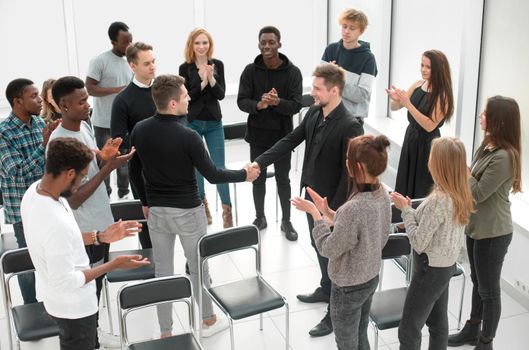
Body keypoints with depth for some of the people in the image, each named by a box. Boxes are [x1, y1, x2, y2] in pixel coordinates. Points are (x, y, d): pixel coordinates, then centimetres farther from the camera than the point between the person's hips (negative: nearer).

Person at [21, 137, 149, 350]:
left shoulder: (35, 190, -11)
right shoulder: (56, 223, -39)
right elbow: (65, 282, -30)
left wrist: (101, 236, 0)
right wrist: (114, 265, -23)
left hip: (54, 297, 8)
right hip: (73, 306, -8)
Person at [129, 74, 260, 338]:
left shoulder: (139, 130, -6)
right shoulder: (187, 136, -22)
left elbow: (134, 173, 5)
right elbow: (212, 175, -15)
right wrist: (244, 174, 1)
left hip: (156, 211, 4)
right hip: (188, 212, -4)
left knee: (162, 272, 13)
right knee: (198, 267, 16)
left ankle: (165, 332, 23)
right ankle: (208, 320, 34)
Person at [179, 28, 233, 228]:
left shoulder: (217, 65, -1)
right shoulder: (185, 68, -5)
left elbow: (221, 94, -5)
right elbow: (185, 97, -9)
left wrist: (211, 79, -21)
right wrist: (203, 82, -20)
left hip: (214, 122, 0)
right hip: (192, 123, 0)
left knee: (219, 166, -1)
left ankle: (227, 210, 3)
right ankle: (202, 204, 27)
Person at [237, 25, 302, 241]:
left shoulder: (293, 72, -8)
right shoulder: (250, 71, -4)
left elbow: (296, 105, -13)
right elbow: (241, 101, -7)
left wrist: (278, 102, -33)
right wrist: (258, 105, -28)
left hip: (282, 135, -1)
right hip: (257, 135, 2)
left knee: (283, 179, 10)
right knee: (258, 178, 14)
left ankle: (286, 221, 25)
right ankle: (260, 217, 31)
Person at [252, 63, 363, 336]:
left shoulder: (349, 126, -25)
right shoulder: (314, 113, -1)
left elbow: (349, 173, -23)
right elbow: (291, 140, 7)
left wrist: (334, 211, -22)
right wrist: (260, 162, -2)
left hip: (331, 202, -8)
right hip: (311, 194, 8)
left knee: (332, 255, 6)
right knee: (319, 247, 25)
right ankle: (326, 290, 47)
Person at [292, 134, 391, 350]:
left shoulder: (353, 208, -35)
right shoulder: (382, 194, -8)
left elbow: (329, 249, -22)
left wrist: (315, 214, -13)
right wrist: (327, 212, 0)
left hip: (349, 287, -7)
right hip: (371, 278, 8)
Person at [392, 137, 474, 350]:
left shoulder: (438, 200, -29)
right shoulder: (461, 194, -2)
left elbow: (418, 243, -24)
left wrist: (405, 210, -16)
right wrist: (411, 210, -1)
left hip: (430, 269, -9)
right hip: (446, 265, 9)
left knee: (408, 330, 4)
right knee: (438, 323, 21)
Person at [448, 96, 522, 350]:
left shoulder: (503, 157, -27)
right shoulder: (487, 145, 4)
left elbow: (478, 193, -22)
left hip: (493, 233, -9)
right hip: (476, 226, 9)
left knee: (489, 289, 7)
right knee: (477, 282, 23)